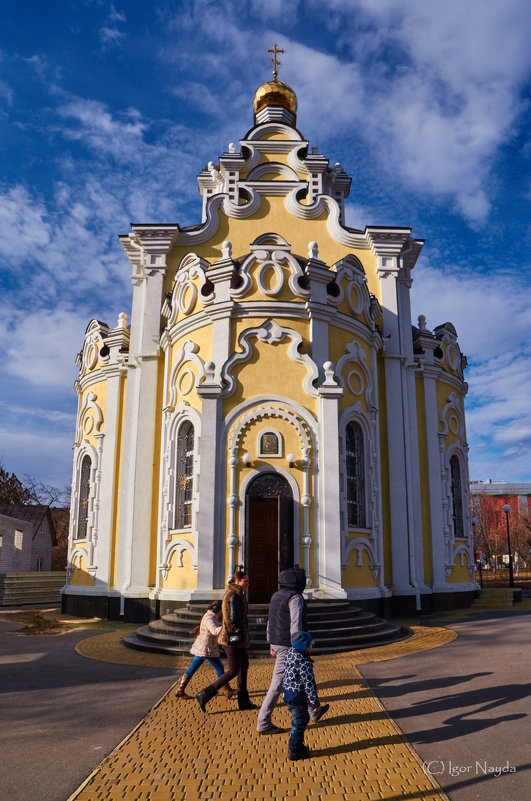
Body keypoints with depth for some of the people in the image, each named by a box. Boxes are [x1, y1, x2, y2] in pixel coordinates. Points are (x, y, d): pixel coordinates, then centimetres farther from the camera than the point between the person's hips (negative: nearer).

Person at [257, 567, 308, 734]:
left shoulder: (276, 596, 10)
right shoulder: (295, 598, -17)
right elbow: (295, 625, -24)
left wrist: (272, 644, 23)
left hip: (277, 642, 9)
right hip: (288, 646, -9)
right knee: (277, 684, -2)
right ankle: (263, 723, 3)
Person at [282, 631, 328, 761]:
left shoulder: (290, 652, 0)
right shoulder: (304, 663, -27)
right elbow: (309, 684, -23)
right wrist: (315, 703, -14)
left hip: (288, 692, 9)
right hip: (298, 697, -9)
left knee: (303, 719, 24)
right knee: (299, 723, 7)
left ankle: (297, 745, 36)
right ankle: (294, 752, 18)